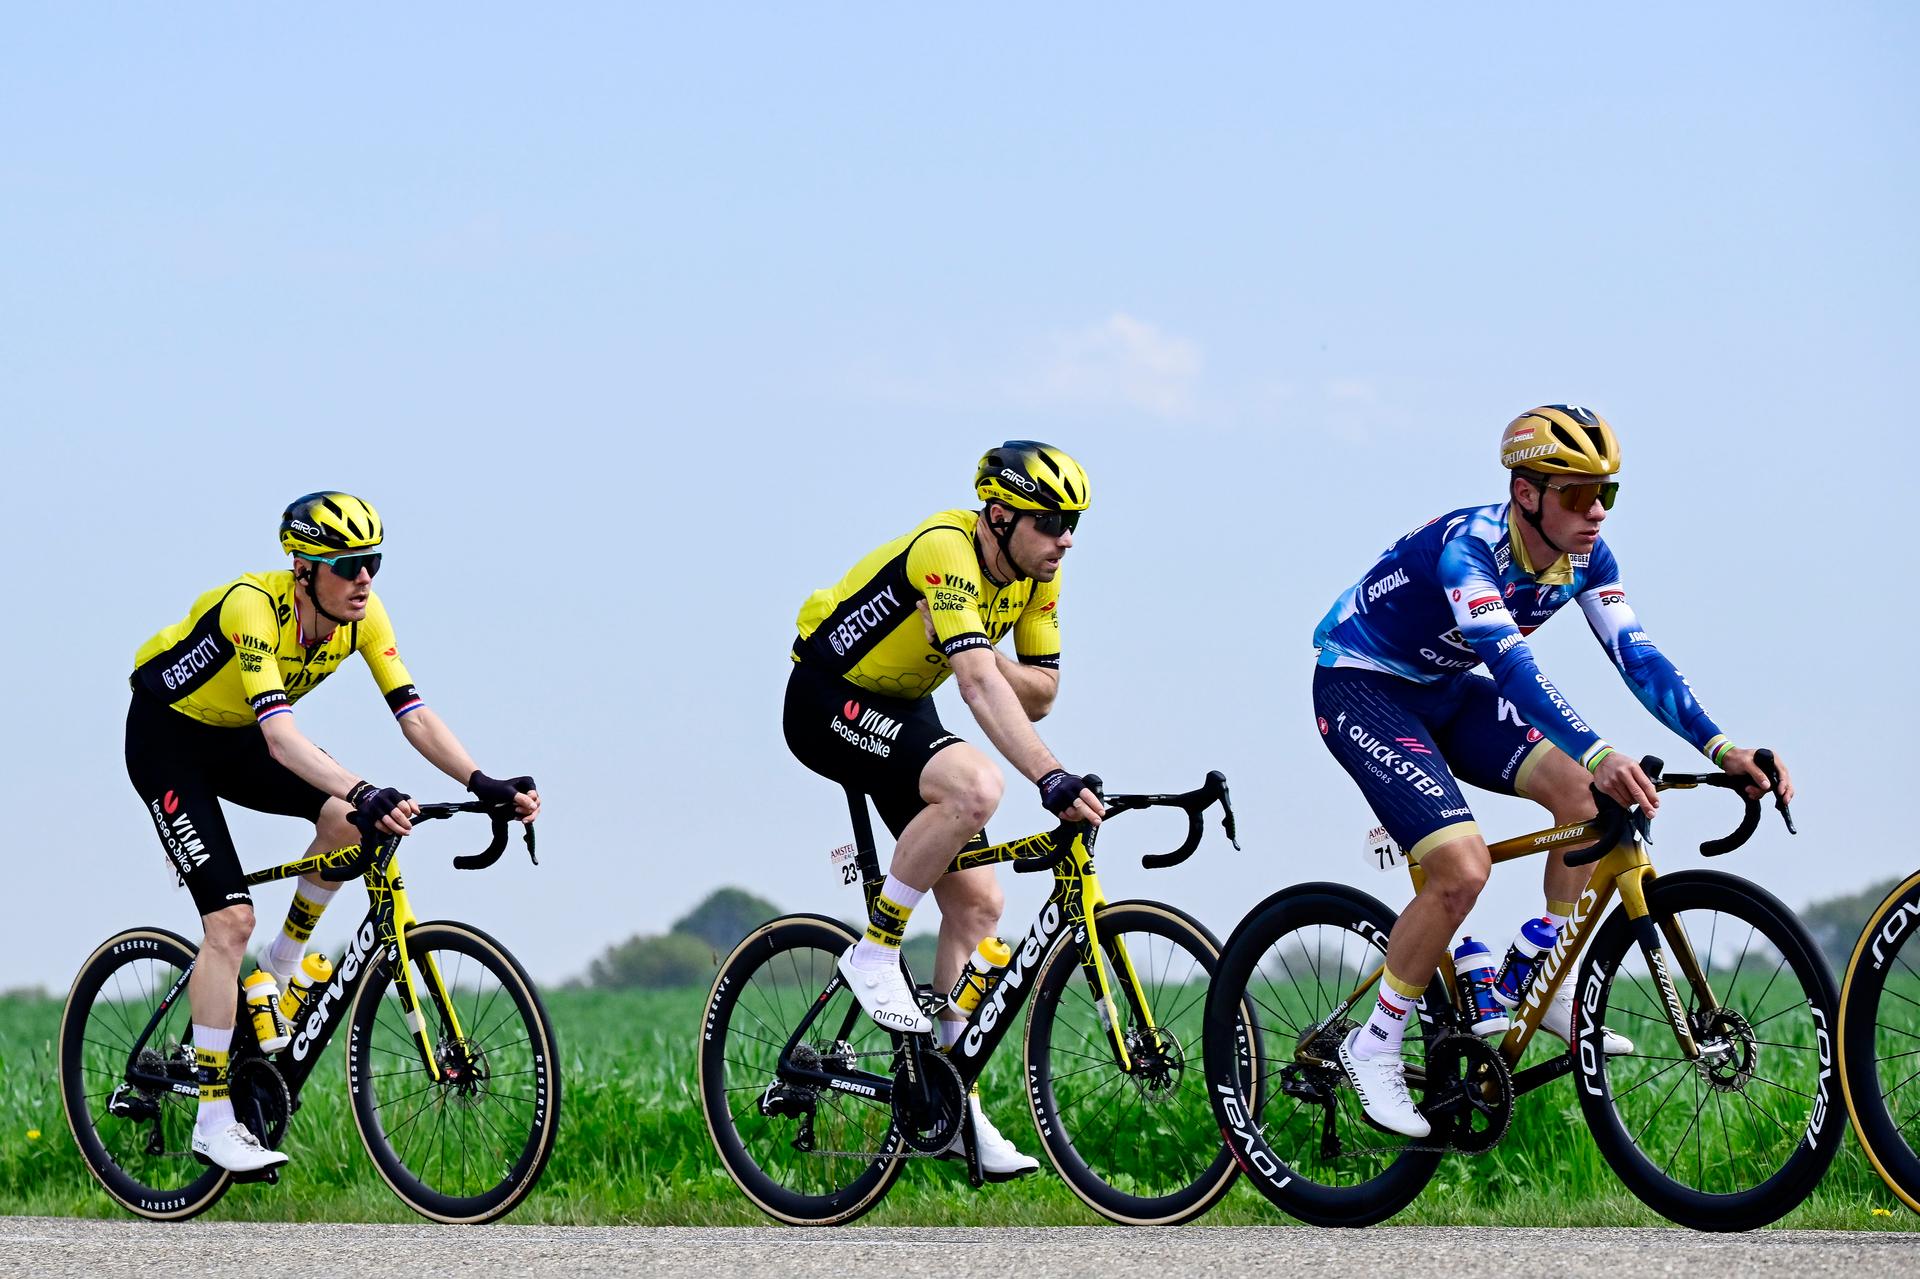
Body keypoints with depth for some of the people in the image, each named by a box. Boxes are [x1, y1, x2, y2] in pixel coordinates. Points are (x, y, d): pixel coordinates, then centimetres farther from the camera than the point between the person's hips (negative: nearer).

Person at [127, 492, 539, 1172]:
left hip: (234, 740, 6)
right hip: (167, 738, -6)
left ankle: (284, 964, 5)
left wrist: (484, 784, -32)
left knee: (350, 819, -20)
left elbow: (413, 713, -17)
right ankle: (213, 1122, -15)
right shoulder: (253, 606, -34)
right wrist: (365, 794, -58)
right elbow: (280, 734, -45)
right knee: (230, 918, -18)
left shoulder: (362, 616, -15)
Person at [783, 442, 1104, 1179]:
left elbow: (1037, 694, -1)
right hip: (829, 703, -9)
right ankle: (874, 954, -18)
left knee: (976, 901, 0)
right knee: (974, 786, -34)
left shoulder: (1036, 576, -4)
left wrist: (973, 657, -21)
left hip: (901, 712, 9)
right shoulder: (947, 553, -30)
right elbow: (981, 687, -41)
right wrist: (1051, 780, -51)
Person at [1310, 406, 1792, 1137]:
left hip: (1444, 689, 8)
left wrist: (1722, 749, -30)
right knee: (1463, 869, -23)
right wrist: (1598, 754, -60)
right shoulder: (1467, 546, -33)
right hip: (1361, 685, -8)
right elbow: (1513, 665, -46)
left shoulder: (1583, 557, -10)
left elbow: (1637, 657, -16)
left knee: (1585, 795, -12)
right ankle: (1375, 1047, -7)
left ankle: (1553, 992, 2)